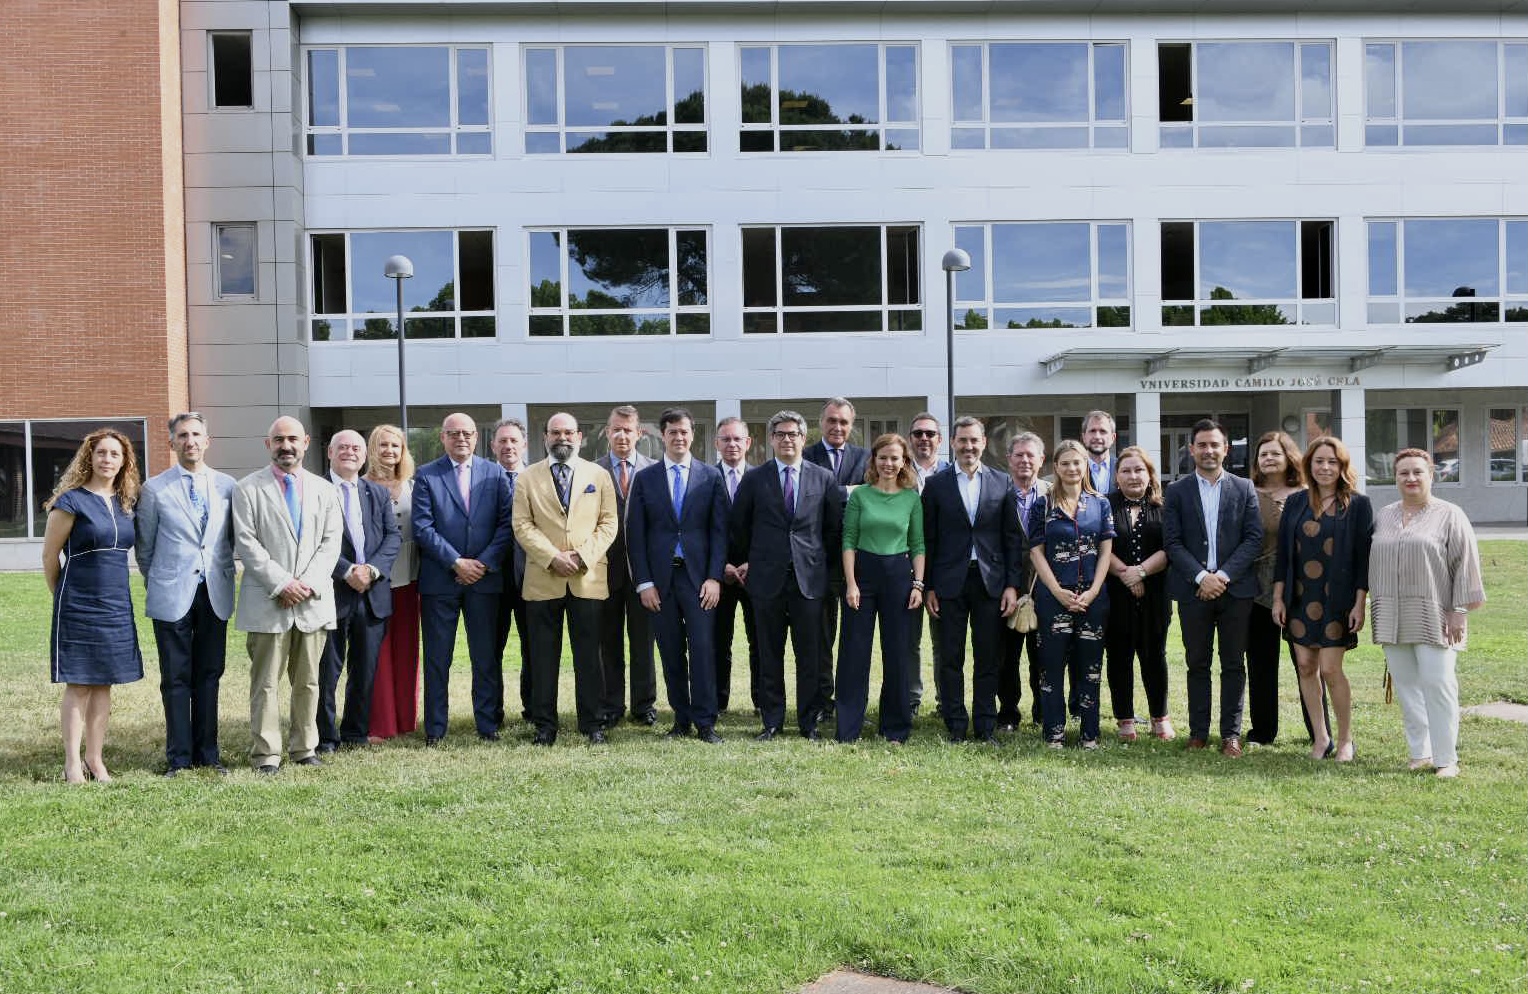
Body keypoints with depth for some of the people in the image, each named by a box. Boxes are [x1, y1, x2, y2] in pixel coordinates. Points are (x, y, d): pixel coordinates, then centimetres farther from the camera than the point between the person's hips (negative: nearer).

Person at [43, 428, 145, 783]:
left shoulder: (126, 503, 8)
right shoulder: (71, 501, -9)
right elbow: (49, 556, -3)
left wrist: (113, 588, 15)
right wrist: (63, 596, 6)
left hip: (117, 606, 5)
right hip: (78, 607, -5)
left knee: (103, 684, 9)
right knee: (78, 684, -1)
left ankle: (96, 760, 16)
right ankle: (72, 763, 6)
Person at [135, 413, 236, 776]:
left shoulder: (226, 485, 6)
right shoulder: (154, 489, 0)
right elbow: (144, 545, 7)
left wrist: (225, 573, 9)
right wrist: (157, 583, 11)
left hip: (215, 594, 2)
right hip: (172, 595, -2)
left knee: (209, 675, 8)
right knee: (176, 678, 2)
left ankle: (207, 752, 16)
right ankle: (178, 757, 10)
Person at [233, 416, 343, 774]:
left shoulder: (324, 490, 12)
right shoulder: (248, 489, 2)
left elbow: (331, 542, 5)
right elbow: (246, 543, -5)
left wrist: (308, 583, -9)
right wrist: (281, 583, -13)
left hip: (314, 599, 3)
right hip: (267, 601, -3)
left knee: (308, 681, 9)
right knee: (266, 682, -1)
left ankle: (304, 747, 17)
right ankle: (266, 754, 5)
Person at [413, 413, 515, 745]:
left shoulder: (494, 473, 7)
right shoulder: (426, 475, 3)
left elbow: (506, 523, 2)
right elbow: (422, 527, -5)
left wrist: (485, 562, -9)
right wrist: (456, 563, -12)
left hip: (484, 577, 1)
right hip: (439, 579, -1)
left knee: (486, 656, 5)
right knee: (437, 658, 4)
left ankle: (488, 724, 13)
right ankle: (435, 728, 12)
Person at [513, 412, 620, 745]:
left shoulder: (599, 476, 10)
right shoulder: (527, 478, 8)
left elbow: (608, 523, 4)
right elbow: (522, 526, 0)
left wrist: (582, 556, -10)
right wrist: (552, 557, -12)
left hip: (587, 579, 0)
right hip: (542, 580, 0)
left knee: (588, 655, 3)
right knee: (543, 657, 4)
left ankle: (593, 724, 11)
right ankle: (544, 725, 11)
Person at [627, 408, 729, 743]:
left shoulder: (711, 476, 6)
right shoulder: (644, 478, 6)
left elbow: (719, 530, 3)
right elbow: (635, 534, 4)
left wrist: (714, 577, -5)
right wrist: (643, 582, -3)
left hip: (698, 575, -1)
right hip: (660, 577, 1)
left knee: (702, 647, -7)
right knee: (671, 652, 5)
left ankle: (705, 722, -1)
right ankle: (681, 719, 15)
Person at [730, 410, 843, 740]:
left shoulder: (824, 478, 5)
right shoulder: (754, 478, 4)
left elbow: (834, 527, 11)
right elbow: (737, 526, 11)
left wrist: (822, 561, 10)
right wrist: (741, 562, 13)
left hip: (809, 577, 0)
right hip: (767, 577, 0)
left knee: (810, 655, 3)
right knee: (769, 655, 6)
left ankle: (809, 722, 12)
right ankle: (771, 721, 15)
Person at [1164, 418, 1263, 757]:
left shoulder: (1244, 489, 7)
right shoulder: (1176, 492, 5)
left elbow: (1254, 538, 0)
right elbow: (1172, 542, -1)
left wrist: (1224, 575, -11)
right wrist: (1201, 577, -13)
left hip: (1235, 588, 0)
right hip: (1193, 589, 0)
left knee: (1233, 665, 4)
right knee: (1198, 664, 6)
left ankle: (1231, 733, 10)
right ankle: (1198, 732, 13)